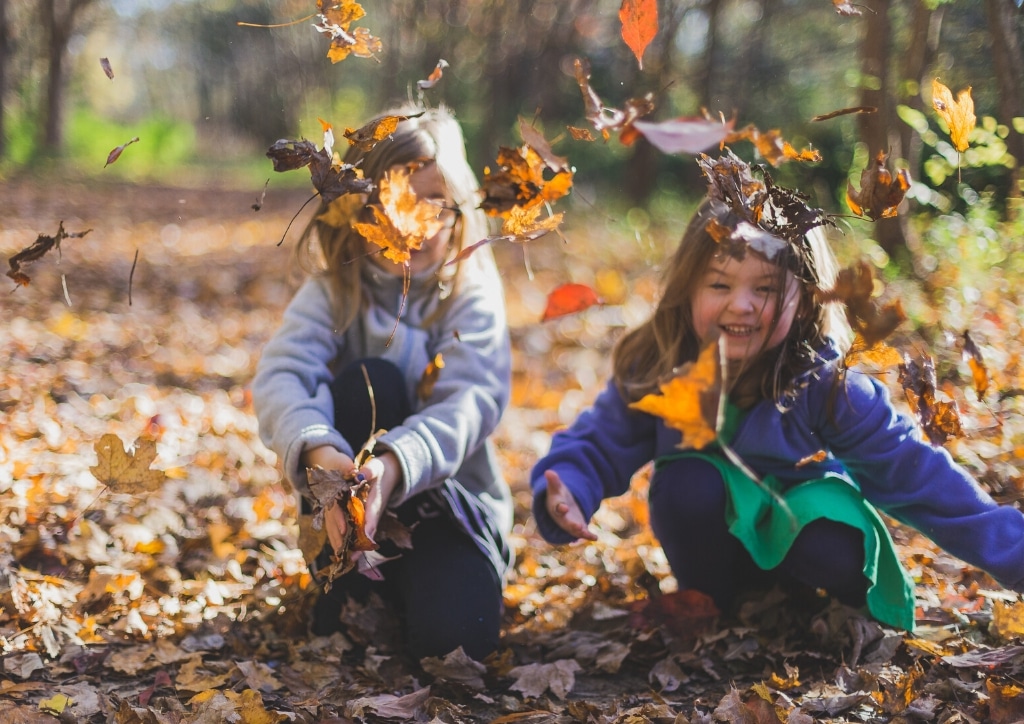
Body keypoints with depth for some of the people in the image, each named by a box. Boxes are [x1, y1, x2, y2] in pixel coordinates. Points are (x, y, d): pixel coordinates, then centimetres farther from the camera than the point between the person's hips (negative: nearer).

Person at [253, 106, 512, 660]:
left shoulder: (472, 293, -8)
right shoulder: (334, 291, -5)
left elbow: (472, 400, -24)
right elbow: (279, 376, -23)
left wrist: (393, 466, -44)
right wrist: (320, 455, -45)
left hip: (451, 495, -1)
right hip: (349, 496, 1)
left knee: (453, 633, -29)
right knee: (368, 381, -28)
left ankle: (399, 588, 6)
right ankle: (346, 583, -17)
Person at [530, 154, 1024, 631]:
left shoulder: (826, 384, -23)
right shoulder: (652, 372, -19)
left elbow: (914, 472, -22)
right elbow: (596, 446, -12)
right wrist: (566, 495, -36)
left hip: (802, 526, -1)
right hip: (711, 539, 2)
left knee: (839, 558, -33)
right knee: (685, 482, -30)